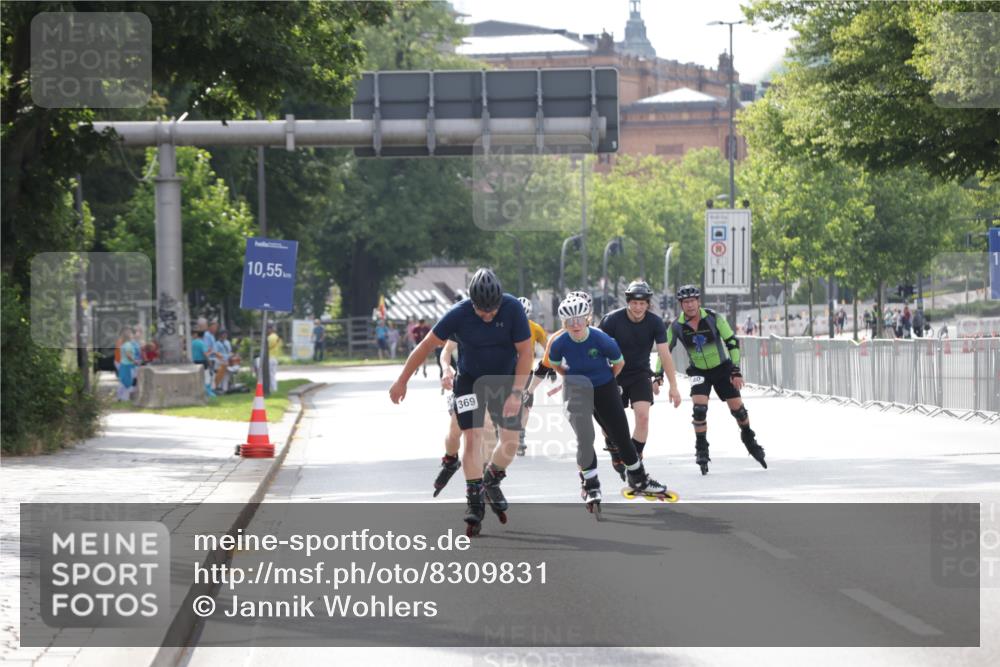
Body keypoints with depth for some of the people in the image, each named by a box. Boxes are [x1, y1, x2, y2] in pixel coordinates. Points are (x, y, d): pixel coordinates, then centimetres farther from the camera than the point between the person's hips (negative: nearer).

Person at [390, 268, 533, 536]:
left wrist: (516, 393, -25)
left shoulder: (512, 309, -22)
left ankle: (491, 483, 25)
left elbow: (525, 352, -17)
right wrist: (402, 381, -6)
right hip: (470, 380, -1)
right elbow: (426, 345, -12)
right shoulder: (459, 314, -23)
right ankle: (474, 501, -8)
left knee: (511, 441, -3)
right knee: (471, 437, -14)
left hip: (505, 379, 1)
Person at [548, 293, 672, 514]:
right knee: (585, 438, -13)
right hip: (579, 392, 0)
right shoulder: (559, 343, -18)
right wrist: (573, 379, 6)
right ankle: (590, 486, 4)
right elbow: (555, 364, 6)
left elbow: (619, 363, -5)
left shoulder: (601, 339, -24)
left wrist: (604, 380, 5)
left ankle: (638, 479, 27)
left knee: (621, 436, 6)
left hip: (605, 390, 0)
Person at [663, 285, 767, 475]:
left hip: (722, 368, 0)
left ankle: (749, 440, 28)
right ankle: (701, 449, -4)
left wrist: (736, 371, -17)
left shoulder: (713, 318, -18)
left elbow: (733, 342, -13)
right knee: (699, 408, -20)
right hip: (699, 372, 0)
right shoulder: (676, 327, -13)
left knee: (737, 408, 1)